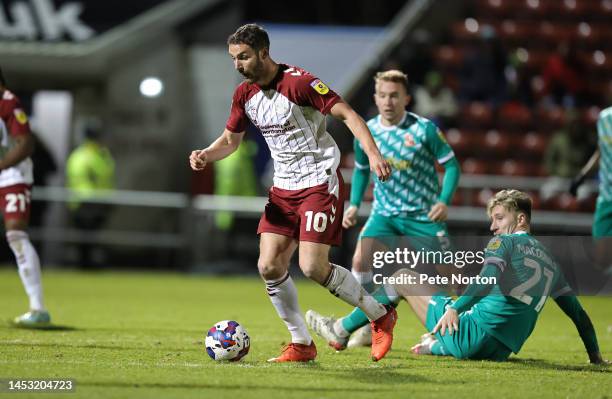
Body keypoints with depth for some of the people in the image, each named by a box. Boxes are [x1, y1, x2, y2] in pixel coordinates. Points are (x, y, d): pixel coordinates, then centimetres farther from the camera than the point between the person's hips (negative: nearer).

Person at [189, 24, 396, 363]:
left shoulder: (299, 83, -18)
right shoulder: (244, 93, 4)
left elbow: (347, 114, -19)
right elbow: (230, 139, 16)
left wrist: (373, 154, -33)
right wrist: (206, 155, -5)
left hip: (320, 181, -7)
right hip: (283, 187, 7)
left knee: (312, 267, -16)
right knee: (269, 267, -3)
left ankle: (380, 316, 5)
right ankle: (301, 344, 10)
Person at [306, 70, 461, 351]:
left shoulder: (424, 129, -12)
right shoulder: (366, 132, -1)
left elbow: (451, 164, -5)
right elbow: (361, 170, 17)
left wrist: (443, 201, -18)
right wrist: (354, 205, 5)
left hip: (424, 216, -2)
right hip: (385, 213, 2)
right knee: (361, 260, -18)